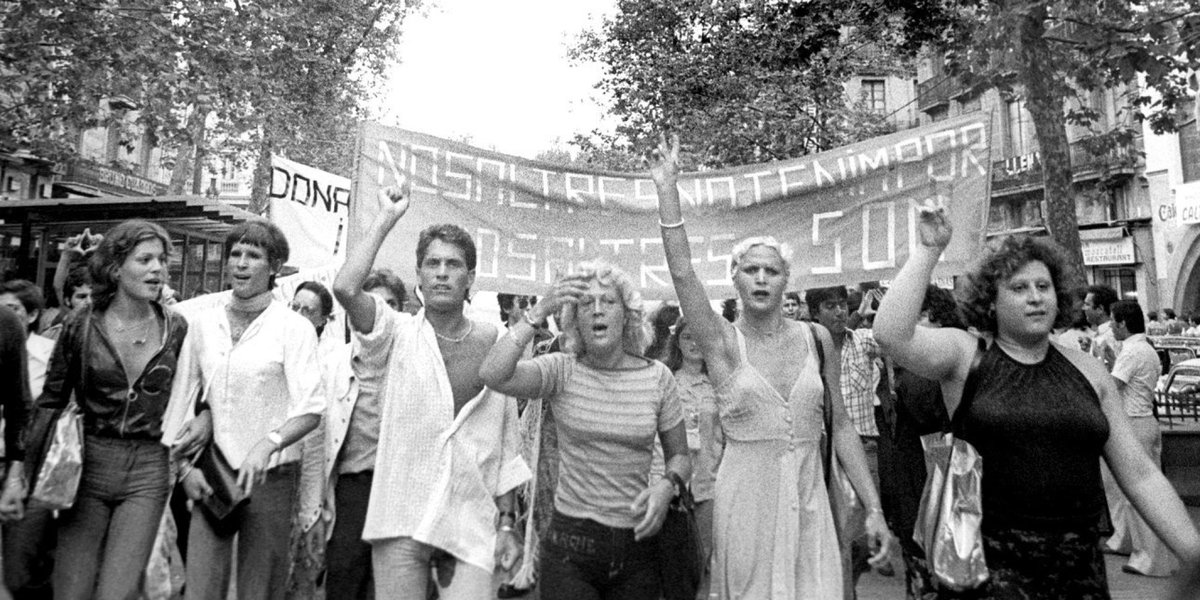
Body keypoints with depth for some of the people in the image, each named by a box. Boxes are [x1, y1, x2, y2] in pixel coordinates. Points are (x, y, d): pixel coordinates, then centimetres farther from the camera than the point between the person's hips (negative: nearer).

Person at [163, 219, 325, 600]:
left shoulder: (294, 329, -9)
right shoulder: (203, 322, 4)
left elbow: (311, 409, -15)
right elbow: (181, 399, 8)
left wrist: (268, 444, -30)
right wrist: (184, 465, 2)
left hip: (269, 477, -3)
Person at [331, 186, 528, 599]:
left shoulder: (495, 344, 3)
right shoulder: (401, 335, -2)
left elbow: (505, 443, 7)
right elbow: (345, 288, -21)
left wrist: (507, 522, 5)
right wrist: (387, 218, -11)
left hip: (473, 522, 1)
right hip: (402, 519, -1)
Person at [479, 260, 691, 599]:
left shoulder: (657, 377, -3)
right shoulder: (562, 370, -7)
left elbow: (680, 455, 7)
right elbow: (492, 374, -24)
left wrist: (668, 485, -14)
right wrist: (539, 313, -27)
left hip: (638, 543, 2)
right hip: (570, 544, -2)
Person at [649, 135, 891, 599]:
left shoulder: (817, 338, 3)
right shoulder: (723, 344, -4)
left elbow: (841, 427, 7)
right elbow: (682, 271, -17)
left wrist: (873, 508, 3)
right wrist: (667, 189, -20)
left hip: (809, 499, 2)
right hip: (745, 502, -2)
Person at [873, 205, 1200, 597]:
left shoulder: (1088, 371, 7)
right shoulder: (966, 356, -3)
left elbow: (1139, 475, 9)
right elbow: (891, 334, -23)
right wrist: (929, 251, -18)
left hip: (1079, 562, 4)